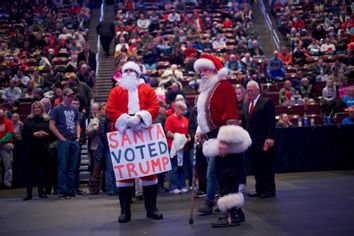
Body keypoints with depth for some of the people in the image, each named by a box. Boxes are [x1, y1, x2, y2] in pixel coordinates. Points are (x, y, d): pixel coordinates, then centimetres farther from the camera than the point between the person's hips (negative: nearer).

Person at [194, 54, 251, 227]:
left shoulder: (224, 86, -11)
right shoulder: (206, 91, 19)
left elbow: (230, 114, -20)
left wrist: (225, 139, -26)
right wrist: (200, 132, 16)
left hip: (225, 140, -10)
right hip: (215, 139, 10)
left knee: (227, 176, -9)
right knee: (222, 176, 12)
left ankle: (233, 215, -4)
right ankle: (235, 211, 20)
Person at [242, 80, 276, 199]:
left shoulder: (266, 102, -4)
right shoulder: (246, 104, 16)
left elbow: (271, 121, -10)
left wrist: (270, 137, -17)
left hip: (263, 140, -6)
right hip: (250, 140, 6)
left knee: (266, 166, 0)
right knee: (255, 167, 7)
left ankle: (269, 190, 9)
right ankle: (259, 190, 14)